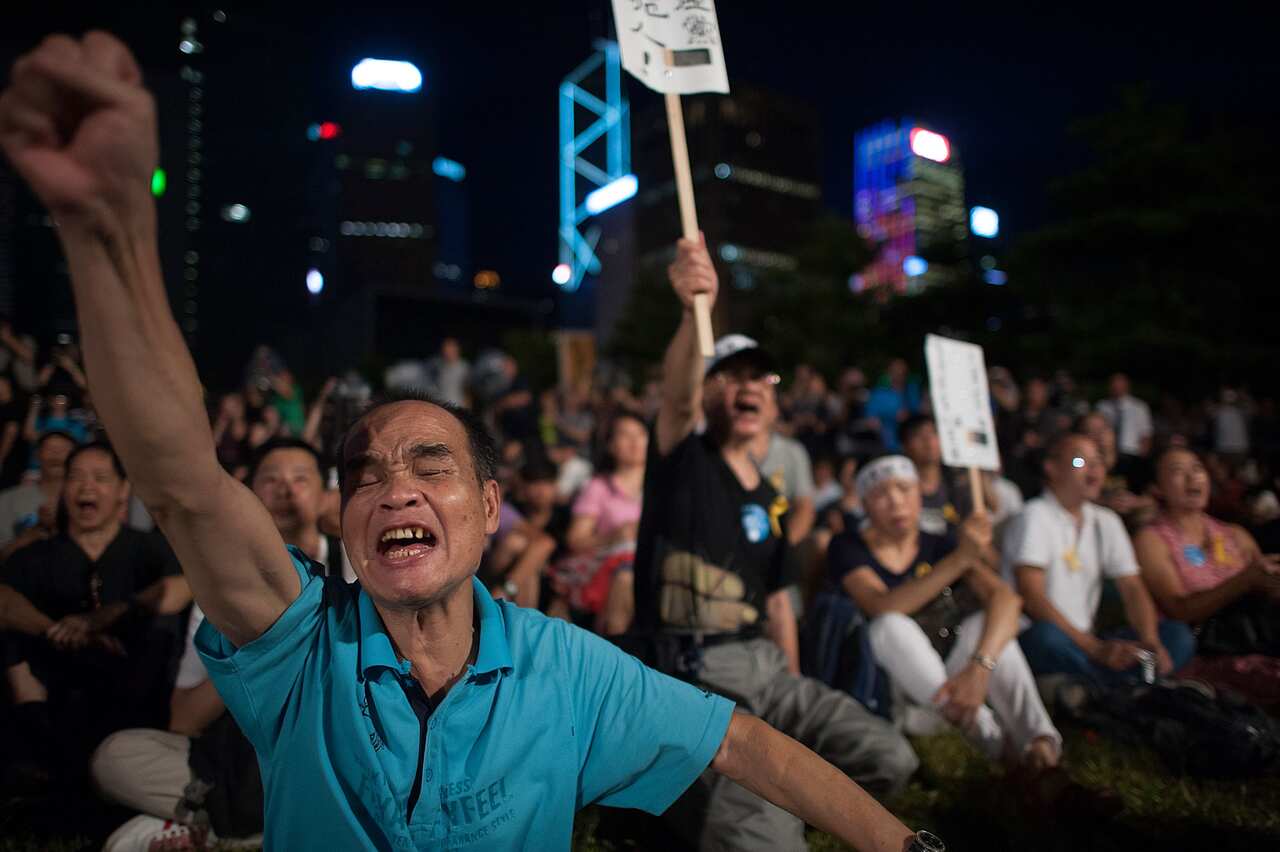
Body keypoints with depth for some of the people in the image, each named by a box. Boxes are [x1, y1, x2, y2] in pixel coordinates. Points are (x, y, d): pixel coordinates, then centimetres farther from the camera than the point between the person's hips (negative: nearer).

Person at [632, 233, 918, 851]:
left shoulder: (770, 499, 17)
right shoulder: (682, 460, -3)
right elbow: (677, 398, -27)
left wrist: (797, 695, 19)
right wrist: (695, 312, -46)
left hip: (767, 668, 7)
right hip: (695, 676, -7)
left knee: (889, 759, -2)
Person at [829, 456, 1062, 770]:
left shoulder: (940, 546, 3)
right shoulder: (848, 548, -4)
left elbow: (1007, 599, -15)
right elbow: (883, 608, -26)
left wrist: (979, 667, -34)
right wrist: (960, 558, -33)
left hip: (953, 673, 2)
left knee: (983, 621, -24)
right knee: (891, 626, -32)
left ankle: (1038, 736, -31)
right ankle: (991, 736, -31)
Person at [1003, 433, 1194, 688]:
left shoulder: (1106, 521, 14)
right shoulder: (1035, 517, -8)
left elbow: (1132, 589, 7)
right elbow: (1032, 597, -19)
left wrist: (1150, 644, -13)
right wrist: (1096, 648, -25)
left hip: (1085, 641, 7)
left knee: (1178, 636, -10)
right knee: (1046, 635, -39)